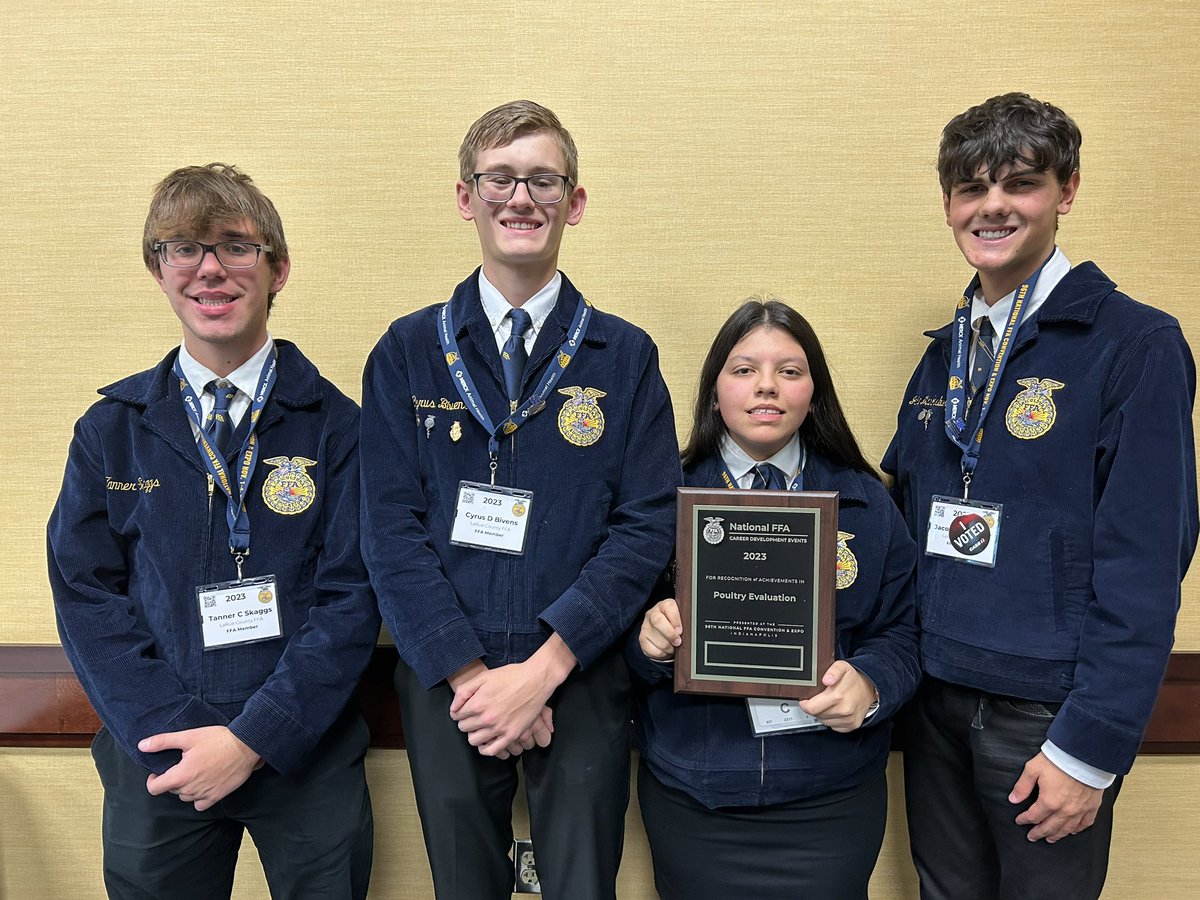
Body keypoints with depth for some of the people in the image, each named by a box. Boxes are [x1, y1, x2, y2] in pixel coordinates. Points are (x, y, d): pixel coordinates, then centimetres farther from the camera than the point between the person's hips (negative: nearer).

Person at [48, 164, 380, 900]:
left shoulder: (335, 426, -5)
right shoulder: (109, 431, 2)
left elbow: (353, 597, -8)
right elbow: (86, 596, 0)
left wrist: (252, 738, -14)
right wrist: (172, 736, -11)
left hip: (310, 756, -1)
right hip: (156, 764, 2)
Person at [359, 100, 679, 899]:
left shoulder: (625, 355, 2)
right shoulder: (408, 352, 3)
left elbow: (648, 525, -5)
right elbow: (391, 526, -3)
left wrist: (543, 669, -13)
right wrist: (468, 674, -11)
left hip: (580, 675, 0)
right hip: (445, 677, 1)